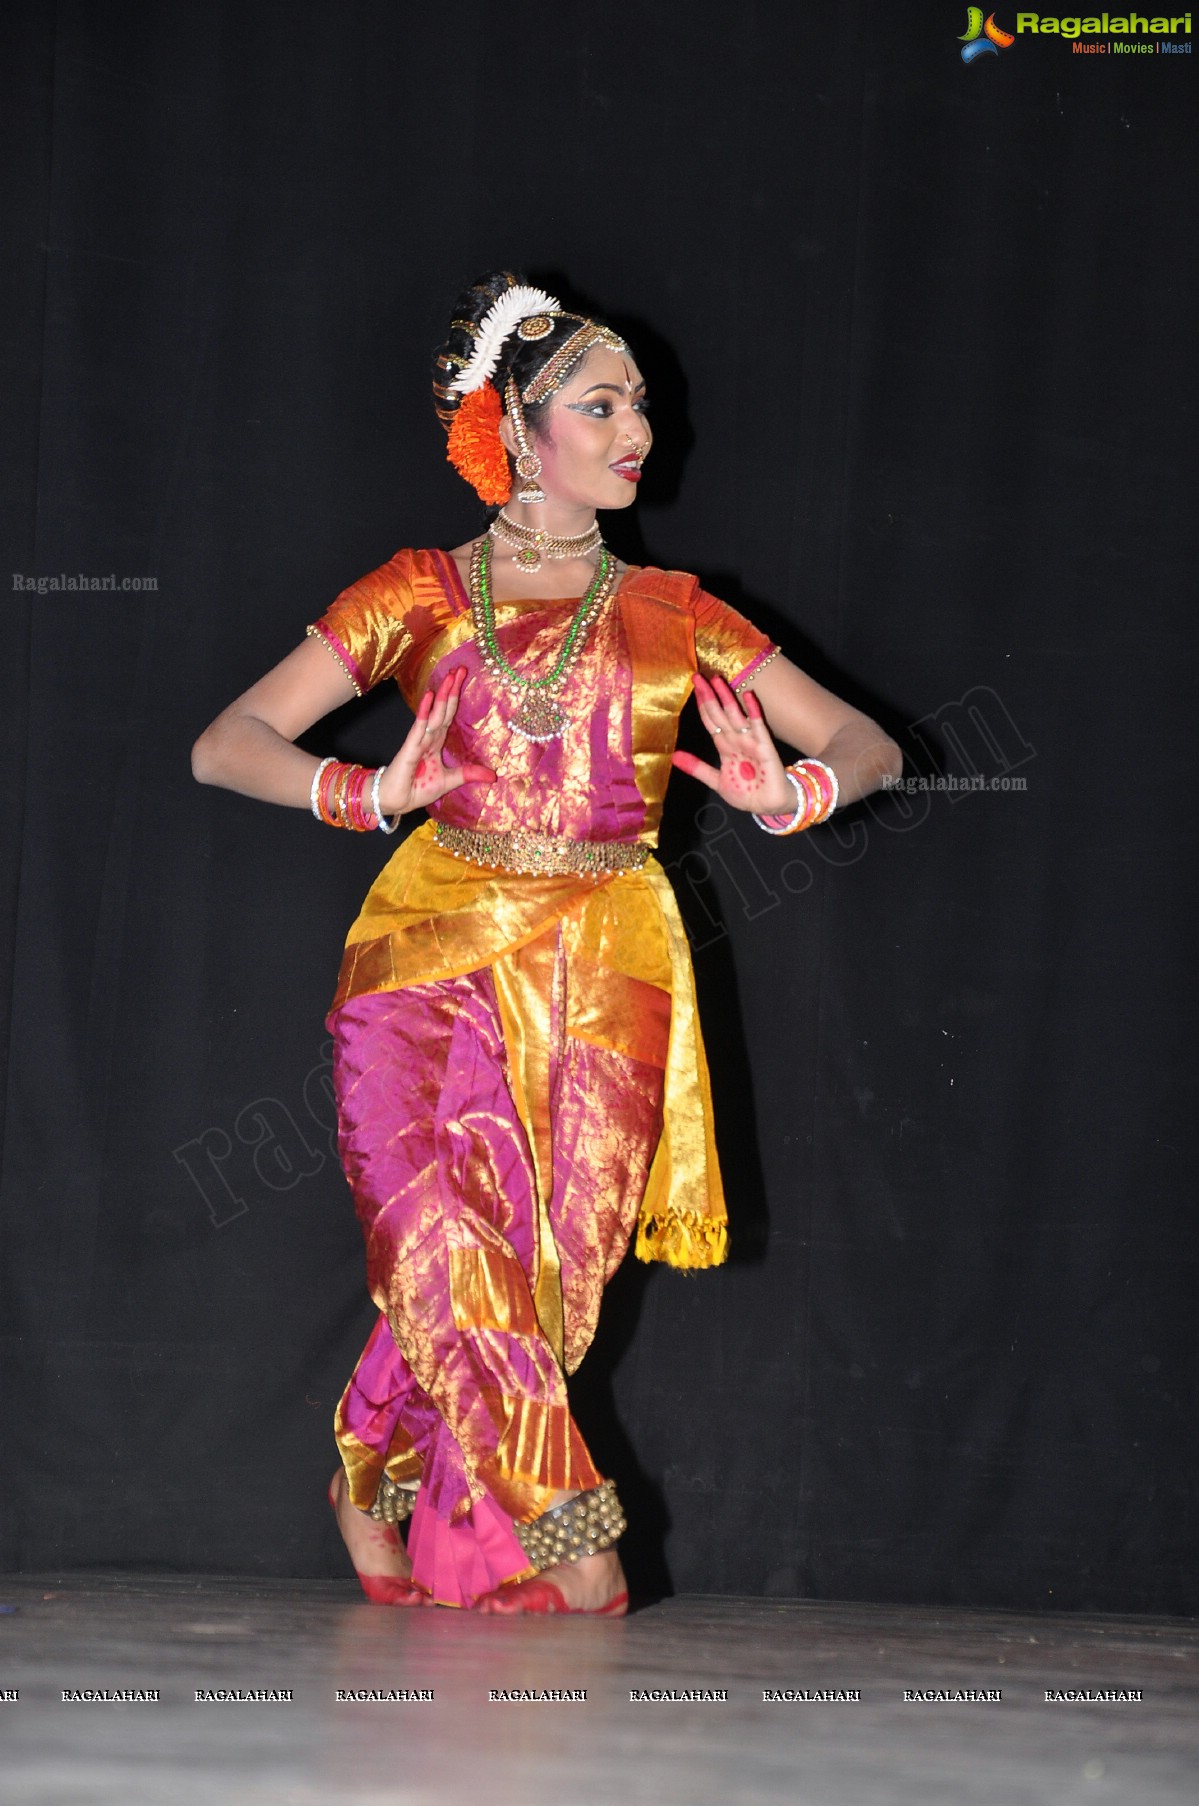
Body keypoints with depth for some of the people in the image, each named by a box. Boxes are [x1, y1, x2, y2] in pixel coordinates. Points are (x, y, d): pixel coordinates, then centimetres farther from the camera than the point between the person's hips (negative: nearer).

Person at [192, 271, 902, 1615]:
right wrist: (368, 795, -16)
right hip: (437, 950, -1)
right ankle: (567, 1533, -5)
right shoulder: (420, 594, 9)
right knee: (450, 1252, -19)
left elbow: (868, 743, 10)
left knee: (547, 1269, -5)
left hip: (602, 980, 2)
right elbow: (226, 745, 4)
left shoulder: (674, 615, 13)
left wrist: (794, 792, -14)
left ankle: (379, 1473, 19)